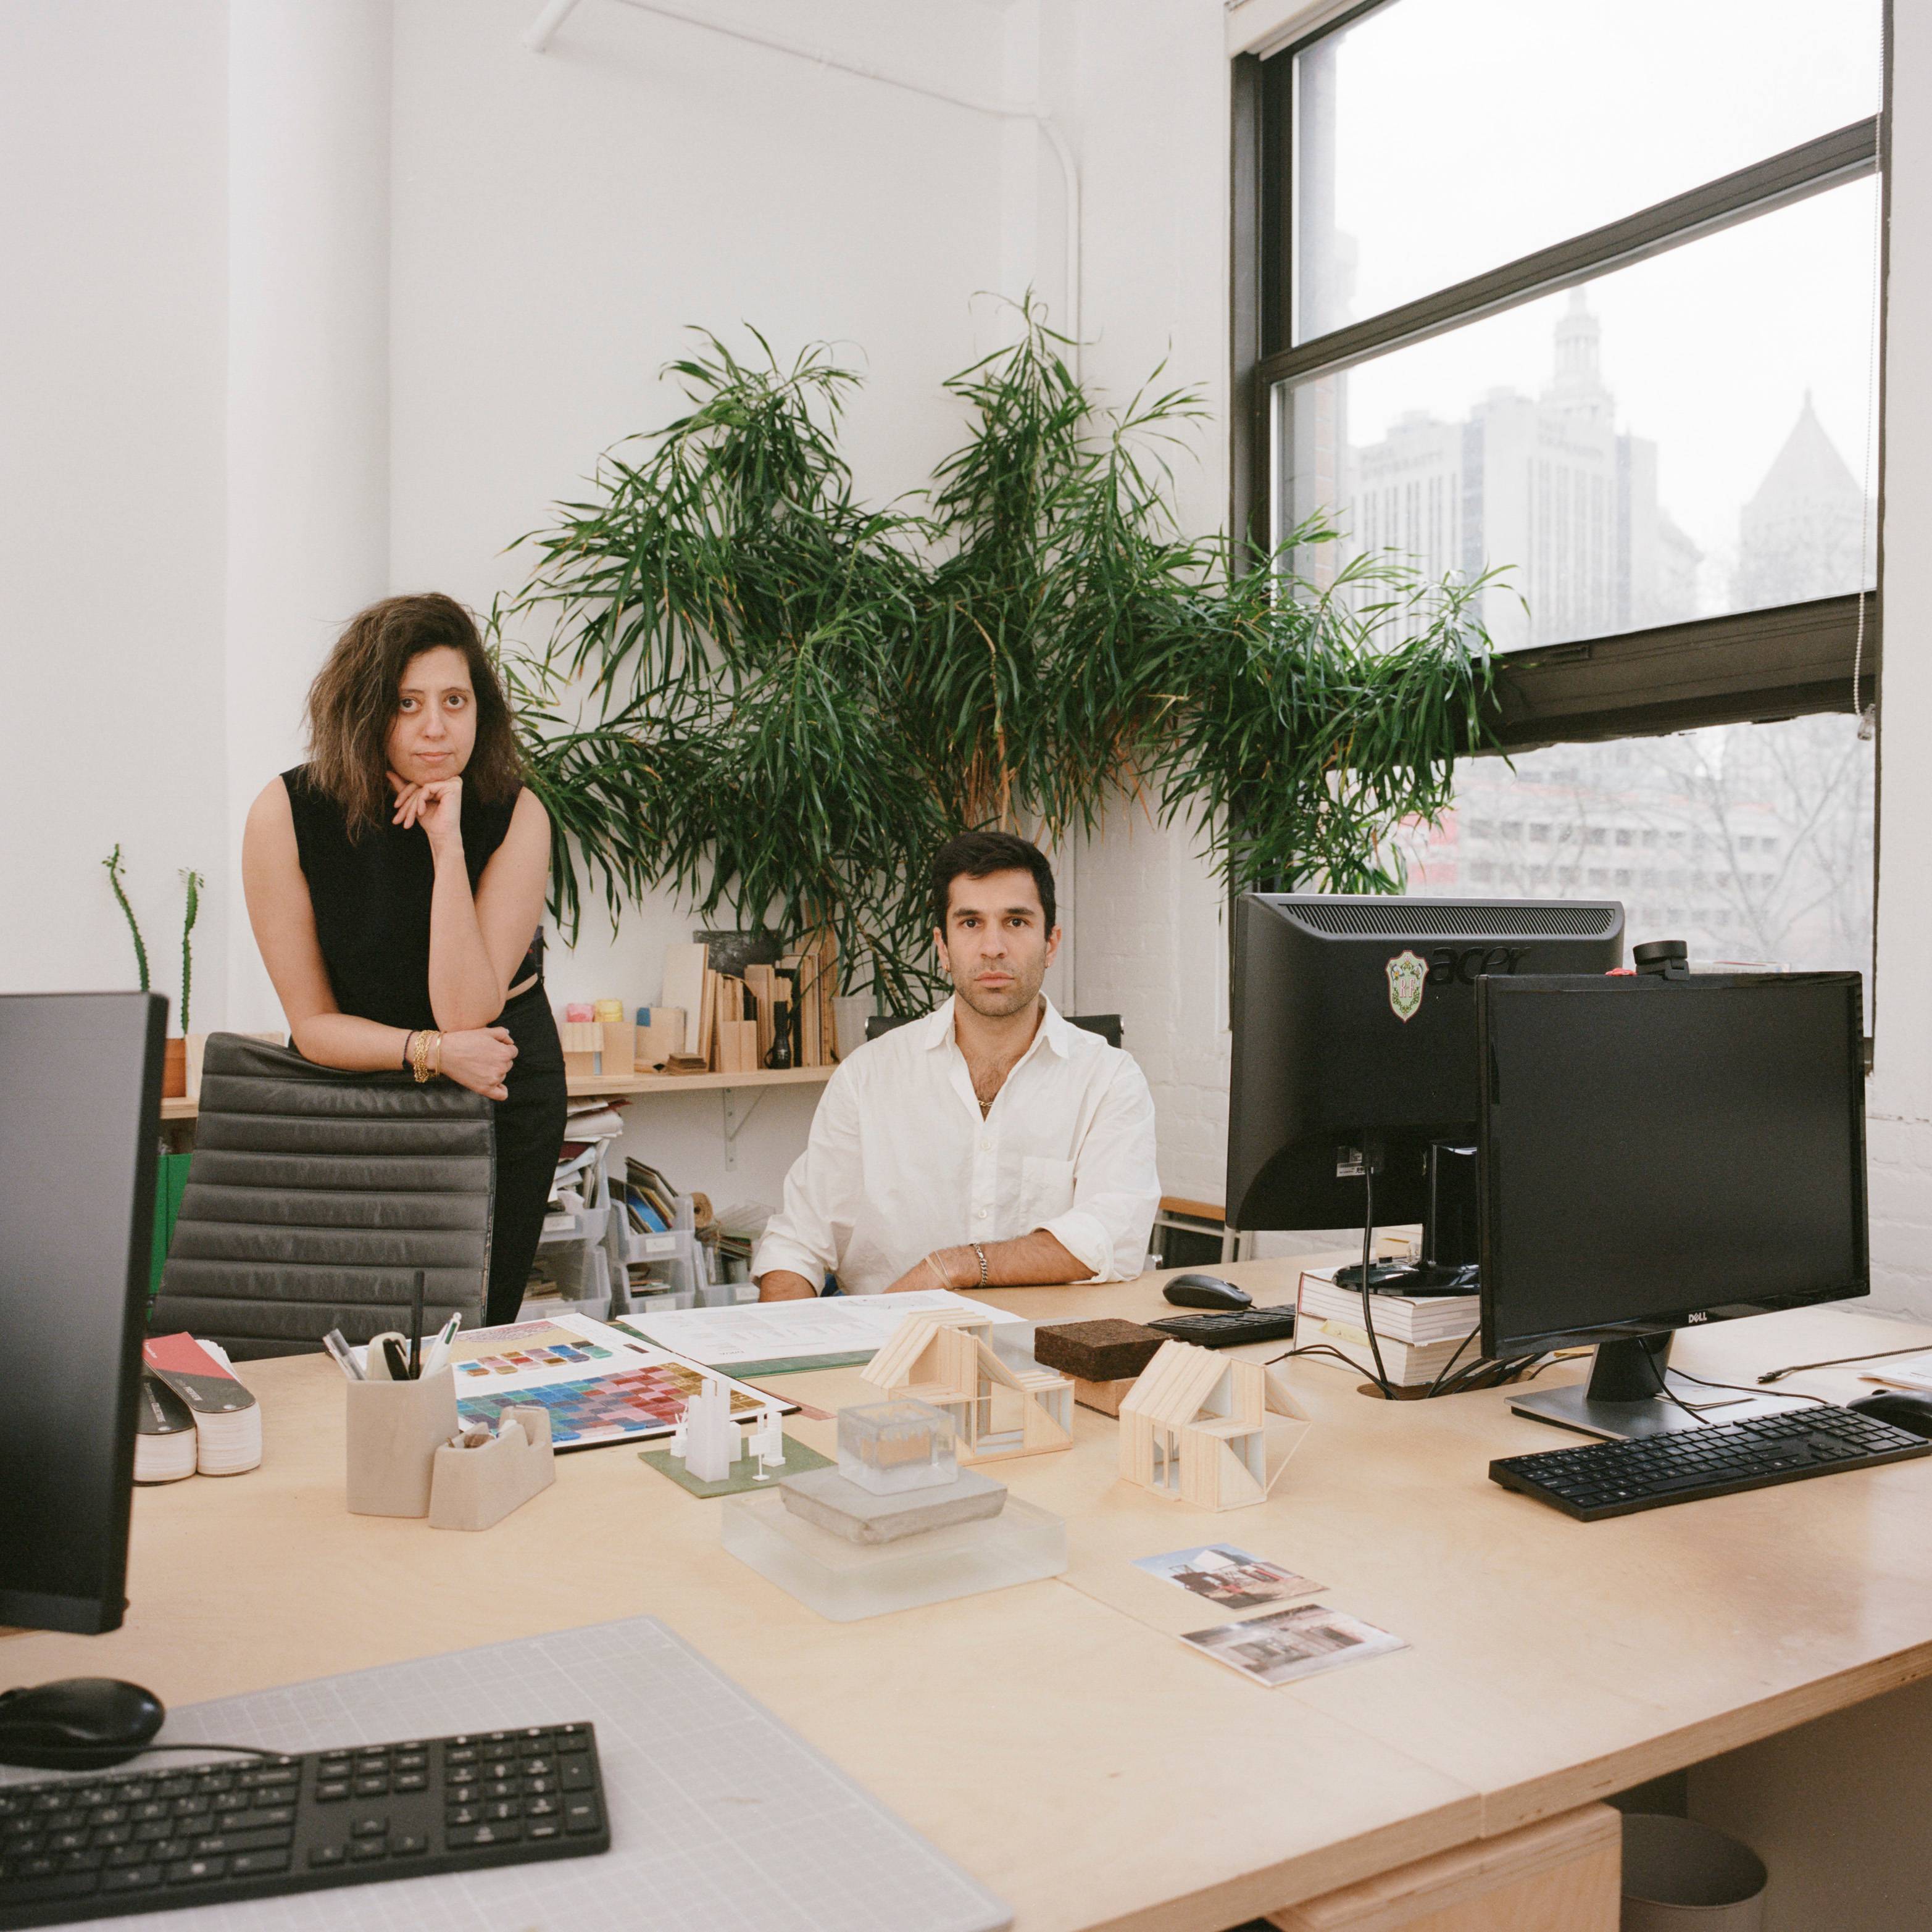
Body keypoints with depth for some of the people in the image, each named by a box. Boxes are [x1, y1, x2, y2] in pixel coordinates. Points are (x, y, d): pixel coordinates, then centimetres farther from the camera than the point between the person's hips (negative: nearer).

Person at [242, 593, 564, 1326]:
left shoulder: (515, 815, -18)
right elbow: (312, 1022, -11)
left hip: (500, 1082, 0)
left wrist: (448, 845, -30)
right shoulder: (286, 815, -17)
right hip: (349, 1079, 1)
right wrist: (430, 1052, -26)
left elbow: (467, 1013, -26)